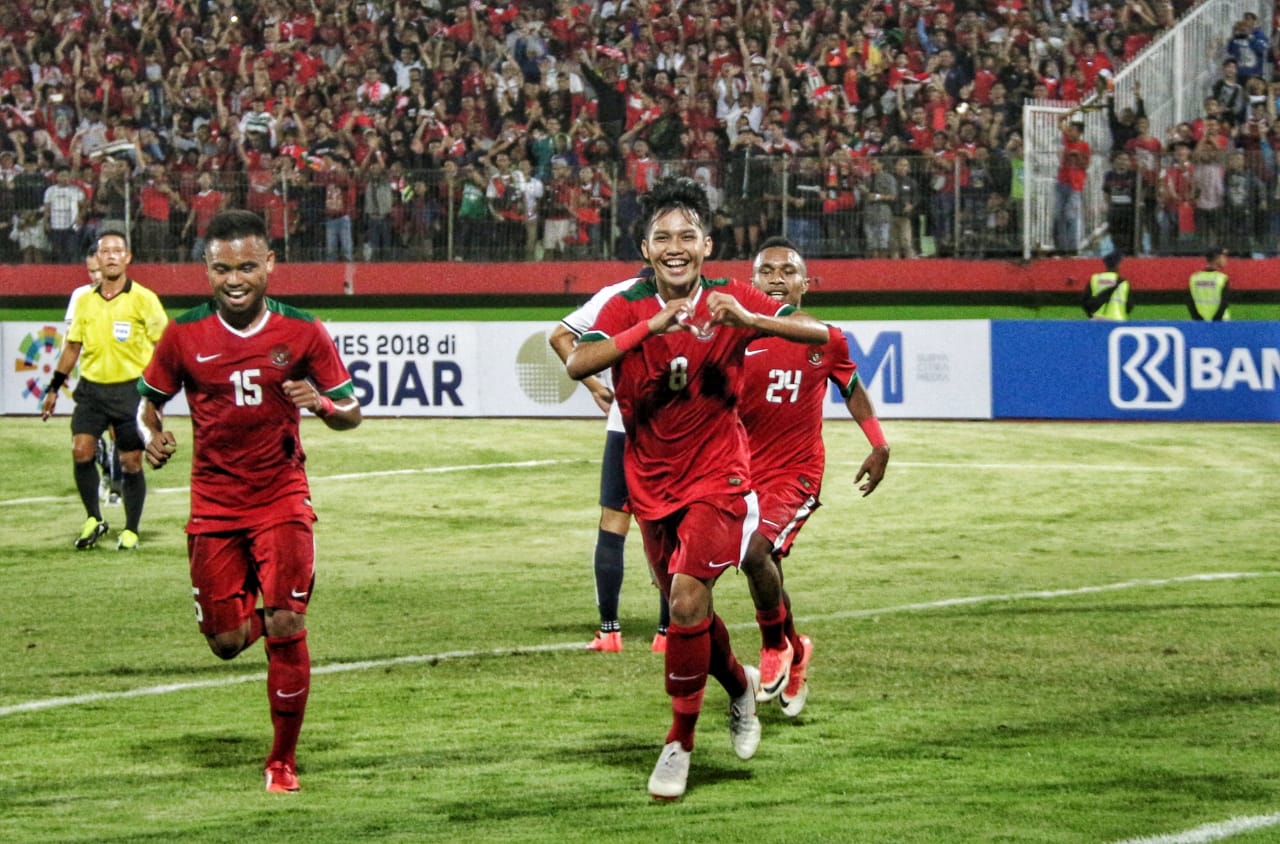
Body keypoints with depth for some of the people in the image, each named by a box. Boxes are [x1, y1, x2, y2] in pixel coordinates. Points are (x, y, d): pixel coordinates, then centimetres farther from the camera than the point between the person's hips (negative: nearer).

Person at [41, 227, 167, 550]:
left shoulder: (143, 299, -4)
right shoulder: (85, 301, 8)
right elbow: (72, 347, 18)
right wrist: (54, 388, 17)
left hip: (130, 388, -3)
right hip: (91, 387, 3)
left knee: (131, 462, 0)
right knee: (81, 450, -10)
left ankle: (131, 531, 14)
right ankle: (93, 520, 6)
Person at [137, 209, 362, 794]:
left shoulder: (302, 332, -4)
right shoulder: (185, 336, -3)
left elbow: (351, 412, 2)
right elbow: (148, 400, 10)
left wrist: (323, 405, -21)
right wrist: (151, 438, -12)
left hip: (282, 498, -1)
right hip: (214, 505, 1)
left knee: (285, 627, -12)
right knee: (226, 641, 0)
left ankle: (283, 760, 4)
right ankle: (252, 612, 40)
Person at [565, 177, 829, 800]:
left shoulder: (730, 301, -6)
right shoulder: (627, 309, -5)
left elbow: (819, 333, -15)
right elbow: (577, 364, -23)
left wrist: (748, 320, -31)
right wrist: (650, 327, -34)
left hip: (717, 478, -3)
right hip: (651, 485, 3)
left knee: (688, 600, -19)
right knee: (686, 609, 14)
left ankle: (680, 742, -6)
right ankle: (740, 685, 44)